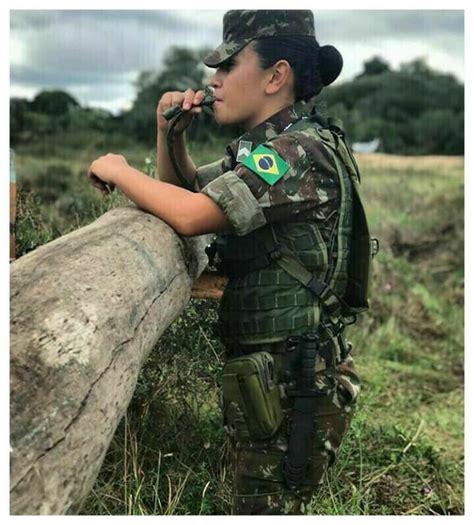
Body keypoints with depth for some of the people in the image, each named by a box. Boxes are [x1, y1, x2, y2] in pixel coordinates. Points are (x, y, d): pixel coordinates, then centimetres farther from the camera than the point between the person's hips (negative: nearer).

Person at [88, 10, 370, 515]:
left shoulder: (303, 152, -19)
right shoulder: (258, 151, 12)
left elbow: (190, 215, -27)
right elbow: (183, 188, 24)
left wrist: (118, 169, -10)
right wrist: (171, 135, 5)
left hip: (293, 385, -9)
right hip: (268, 376, 10)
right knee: (254, 500, 23)